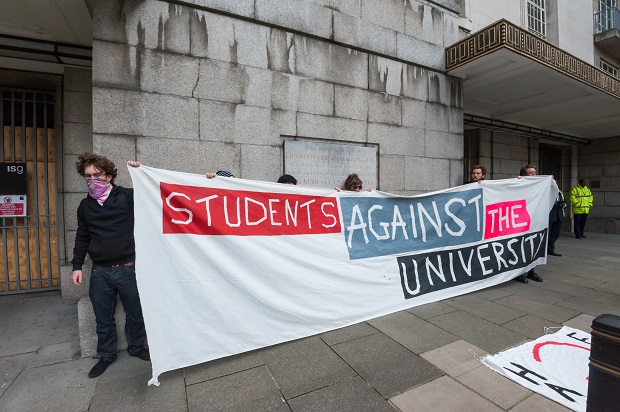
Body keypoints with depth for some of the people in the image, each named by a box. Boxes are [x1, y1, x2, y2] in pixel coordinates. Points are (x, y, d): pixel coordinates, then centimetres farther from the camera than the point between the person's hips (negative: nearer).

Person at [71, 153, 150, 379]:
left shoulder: (128, 196, -4)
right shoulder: (85, 205, 9)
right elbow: (82, 237, 15)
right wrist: (77, 265, 11)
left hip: (128, 268, -3)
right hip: (100, 272, 3)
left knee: (136, 314, 12)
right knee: (103, 319, 16)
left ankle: (136, 347, 35)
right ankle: (106, 355, 36)